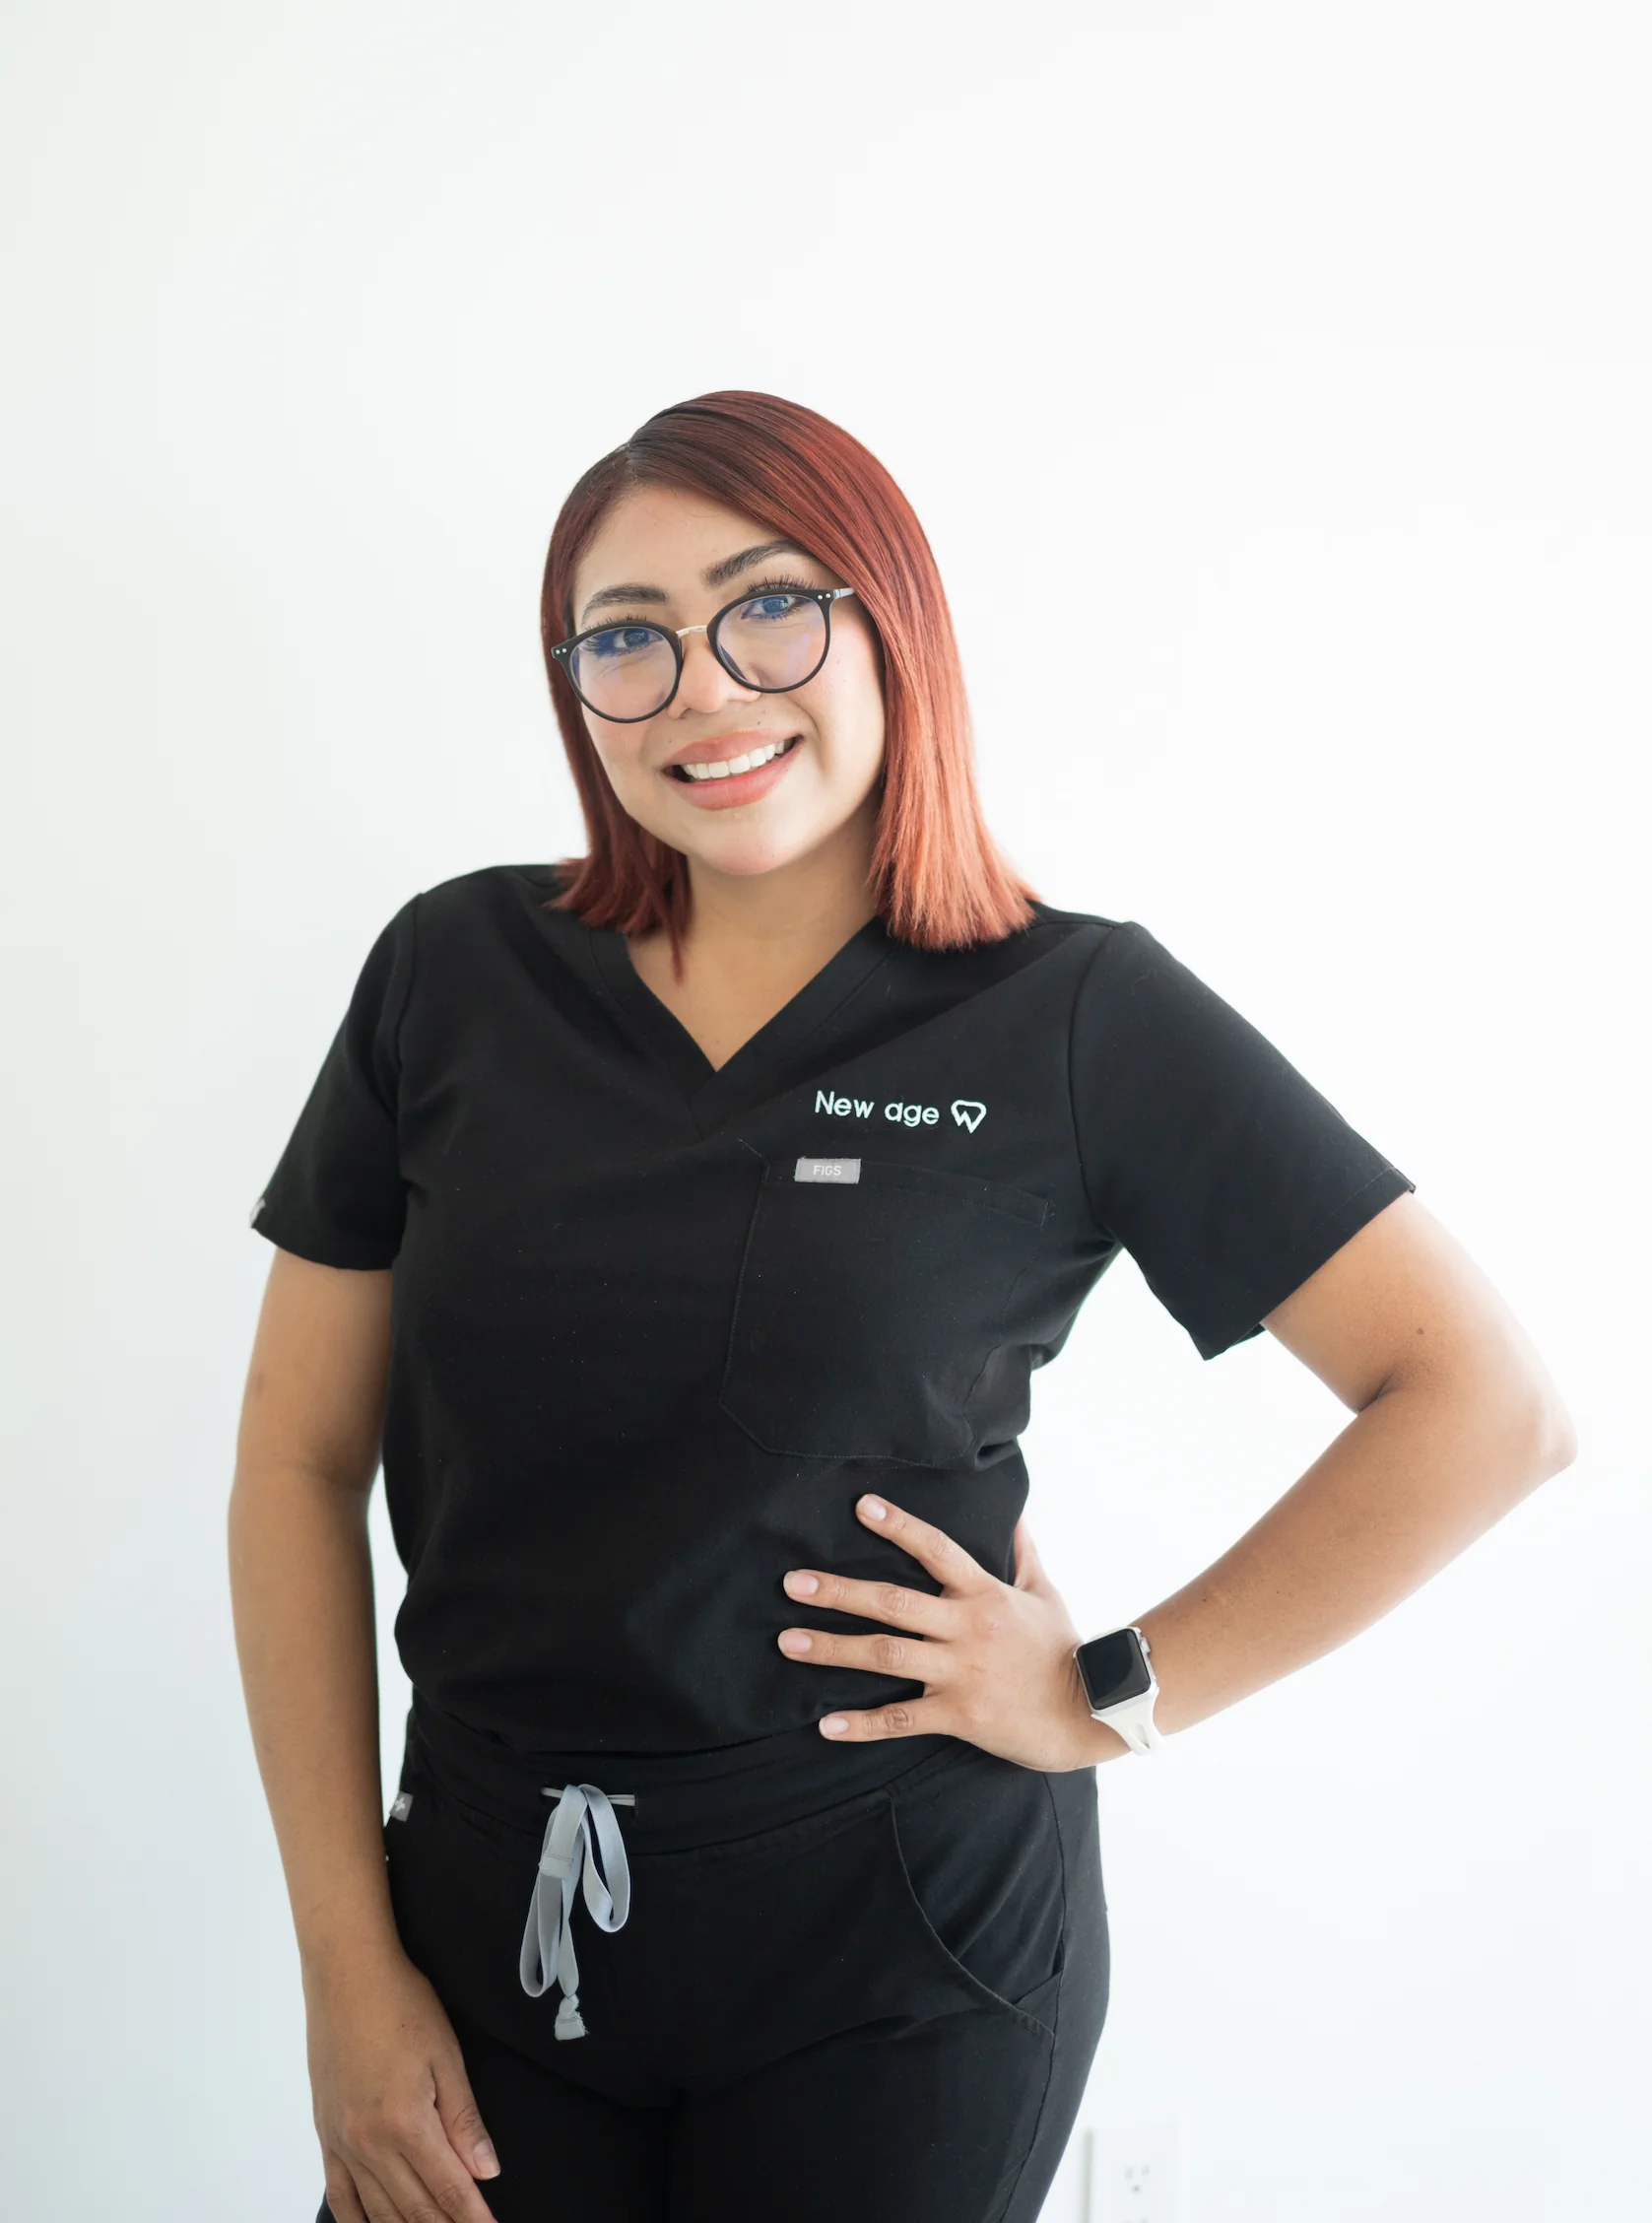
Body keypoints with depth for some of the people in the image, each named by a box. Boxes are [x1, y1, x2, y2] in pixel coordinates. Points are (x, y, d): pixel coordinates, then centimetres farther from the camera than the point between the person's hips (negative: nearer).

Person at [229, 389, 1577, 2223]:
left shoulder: (1079, 1018, -9)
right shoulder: (455, 973, -2)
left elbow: (1487, 1406, -8)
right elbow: (300, 1461, 1)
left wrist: (1118, 1694, -10)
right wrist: (348, 1970, -1)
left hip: (898, 1958, -2)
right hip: (487, 1918, 2)